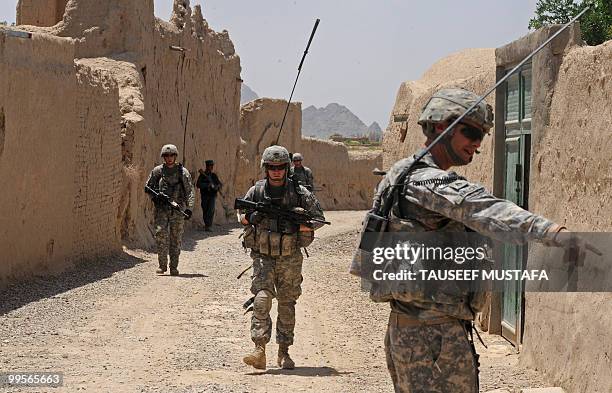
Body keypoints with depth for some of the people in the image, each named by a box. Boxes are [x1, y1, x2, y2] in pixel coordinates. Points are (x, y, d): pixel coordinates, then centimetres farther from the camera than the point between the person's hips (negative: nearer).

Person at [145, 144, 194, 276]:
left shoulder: (183, 172, 5)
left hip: (178, 209, 0)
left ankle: (174, 267, 7)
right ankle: (162, 265, -4)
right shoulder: (157, 171, 7)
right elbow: (148, 187, 15)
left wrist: (189, 208, -9)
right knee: (161, 234, -13)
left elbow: (190, 192, 3)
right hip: (161, 208, 0)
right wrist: (155, 197, -4)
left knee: (176, 239, 1)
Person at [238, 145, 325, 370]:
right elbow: (241, 216, 12)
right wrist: (250, 218, -11)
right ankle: (259, 351, -20)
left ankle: (284, 353, 18)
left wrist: (300, 226, -17)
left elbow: (319, 218, 2)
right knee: (262, 299, -16)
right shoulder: (256, 191, 0)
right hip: (263, 257, -1)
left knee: (287, 304, 8)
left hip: (290, 259, 1)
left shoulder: (299, 193, -3)